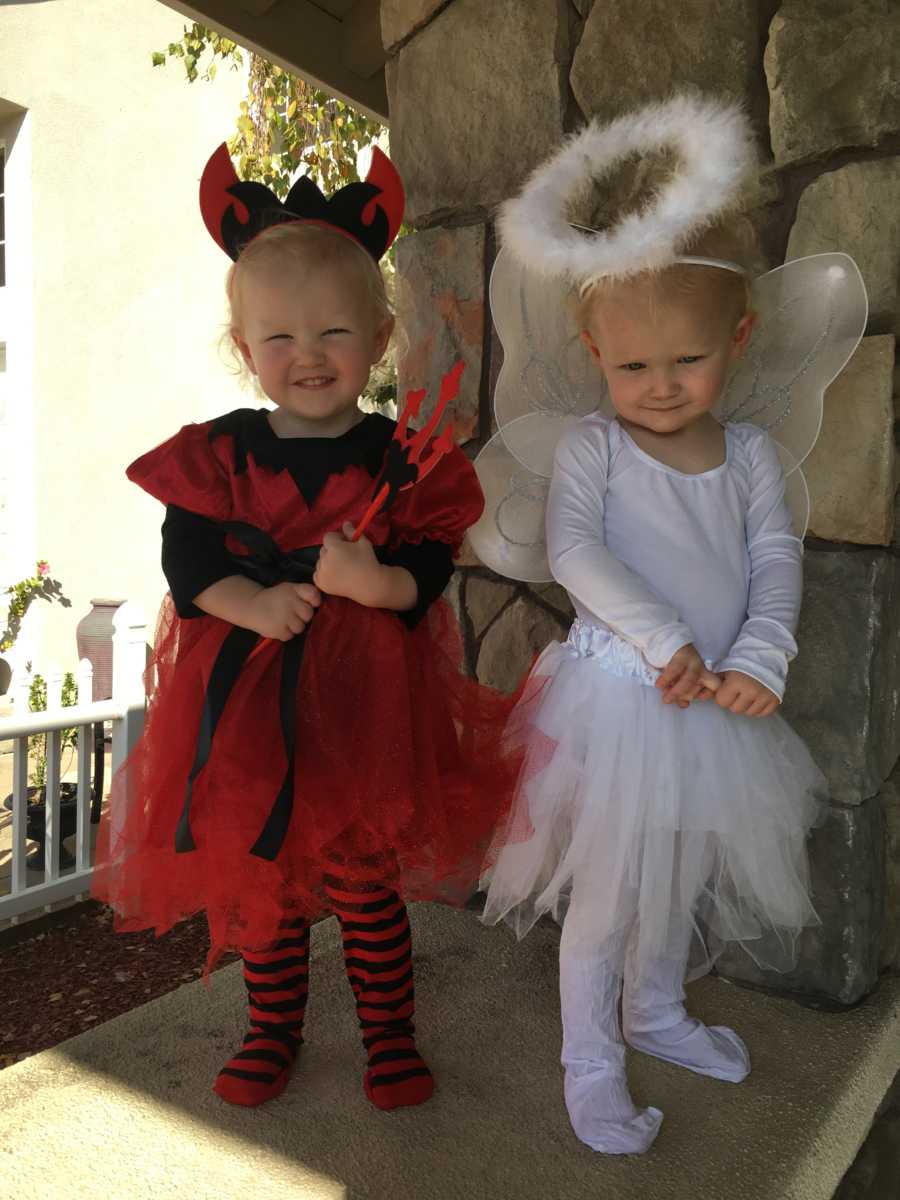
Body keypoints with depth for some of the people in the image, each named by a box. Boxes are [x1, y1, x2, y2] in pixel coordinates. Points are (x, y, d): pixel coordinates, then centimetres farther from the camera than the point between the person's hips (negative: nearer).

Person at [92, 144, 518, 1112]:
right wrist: (256, 604, -20)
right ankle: (272, 1029, 41)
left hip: (364, 696, -2)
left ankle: (389, 1032, 36)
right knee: (256, 874, 17)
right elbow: (186, 566, -3)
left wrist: (373, 581, -27)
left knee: (365, 878, 11)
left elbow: (429, 575, -8)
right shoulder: (216, 455, -1)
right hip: (246, 698, 2)